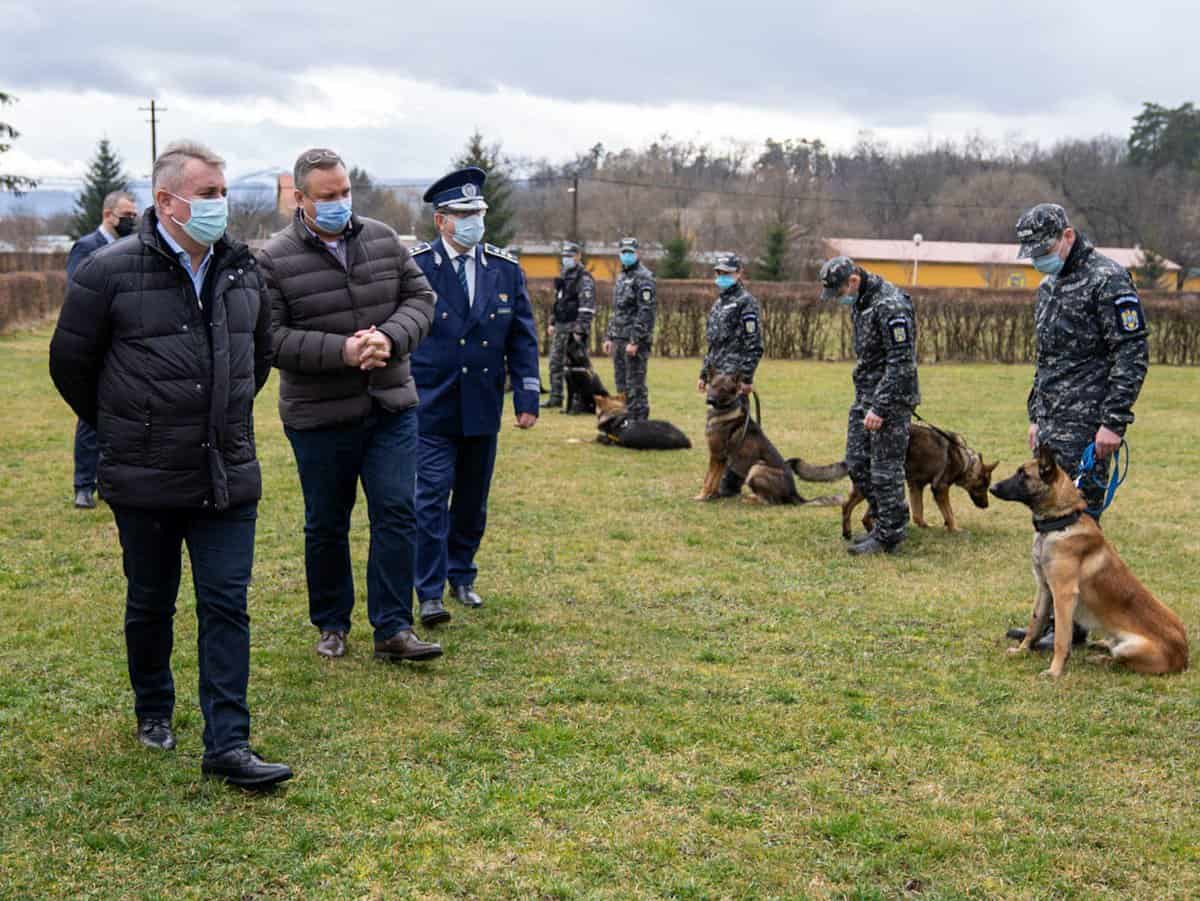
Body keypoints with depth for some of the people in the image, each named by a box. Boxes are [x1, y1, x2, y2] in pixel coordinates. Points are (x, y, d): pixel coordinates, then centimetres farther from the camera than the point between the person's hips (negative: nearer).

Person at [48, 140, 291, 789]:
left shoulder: (243, 271, 4)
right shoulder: (111, 272, -10)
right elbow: (70, 363, 1)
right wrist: (120, 429, 10)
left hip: (228, 479, 3)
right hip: (145, 482, -3)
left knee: (227, 607, 1)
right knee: (150, 604, 14)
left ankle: (227, 746, 5)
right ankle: (153, 711, 38)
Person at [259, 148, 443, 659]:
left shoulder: (383, 240, 4)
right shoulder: (274, 260, -8)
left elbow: (420, 298, 5)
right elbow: (270, 338, -13)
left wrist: (390, 337, -15)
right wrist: (340, 350, -22)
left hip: (391, 408, 3)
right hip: (319, 417, -2)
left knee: (396, 513, -2)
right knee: (326, 524, 11)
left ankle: (392, 629, 6)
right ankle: (331, 624, 28)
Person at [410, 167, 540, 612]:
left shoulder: (506, 269, 5)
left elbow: (523, 338, 7)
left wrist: (527, 397, 2)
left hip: (483, 407, 4)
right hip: (431, 407, -4)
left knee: (473, 499, 13)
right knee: (432, 496, -6)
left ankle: (461, 575, 29)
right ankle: (430, 592, 2)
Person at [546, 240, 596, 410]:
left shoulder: (584, 279, -10)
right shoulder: (563, 277, 17)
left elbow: (586, 307, -17)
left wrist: (580, 330, -22)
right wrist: (552, 322, 17)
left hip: (574, 327, -9)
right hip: (560, 326, 9)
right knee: (555, 362, 10)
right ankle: (555, 399, 19)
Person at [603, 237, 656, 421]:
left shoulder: (643, 277, -9)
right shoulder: (621, 276, 18)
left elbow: (646, 312, -16)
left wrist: (635, 341, -21)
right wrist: (609, 337, 17)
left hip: (635, 339, -9)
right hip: (619, 338, 9)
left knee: (635, 384, -7)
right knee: (621, 382, 12)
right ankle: (626, 418, 20)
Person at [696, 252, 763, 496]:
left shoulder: (745, 302, -9)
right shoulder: (719, 303, 19)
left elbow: (754, 345, -14)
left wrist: (746, 378, -18)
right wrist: (704, 374, 21)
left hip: (734, 378, -9)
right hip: (717, 377, 9)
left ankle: (731, 483, -4)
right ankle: (718, 478, 19)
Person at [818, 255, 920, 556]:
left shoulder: (890, 305, -21)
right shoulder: (858, 302, 10)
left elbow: (902, 363, -23)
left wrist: (880, 408, -23)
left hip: (891, 396, -10)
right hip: (865, 393, 10)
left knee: (885, 469, -3)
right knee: (856, 463, 12)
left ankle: (888, 536, 7)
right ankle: (893, 516, 25)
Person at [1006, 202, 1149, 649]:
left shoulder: (1107, 279, -11)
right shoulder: (1048, 288, 17)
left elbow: (1132, 355, -15)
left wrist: (1113, 422, -19)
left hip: (1087, 425, -9)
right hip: (1052, 426, 9)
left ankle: (1072, 624, 1)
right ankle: (1050, 617, 19)